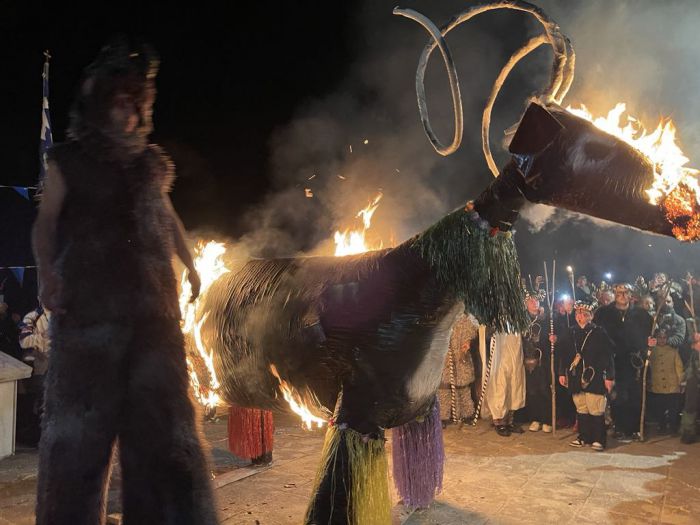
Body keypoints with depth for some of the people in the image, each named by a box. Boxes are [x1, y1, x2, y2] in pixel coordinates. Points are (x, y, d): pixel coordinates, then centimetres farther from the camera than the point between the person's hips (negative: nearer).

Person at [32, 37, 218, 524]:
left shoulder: (149, 163, 19)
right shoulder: (69, 161, 9)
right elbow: (46, 223, 6)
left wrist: (191, 265, 18)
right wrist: (48, 275, -9)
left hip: (152, 307, 3)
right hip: (88, 305, -3)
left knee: (163, 417, 2)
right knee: (79, 420, -2)